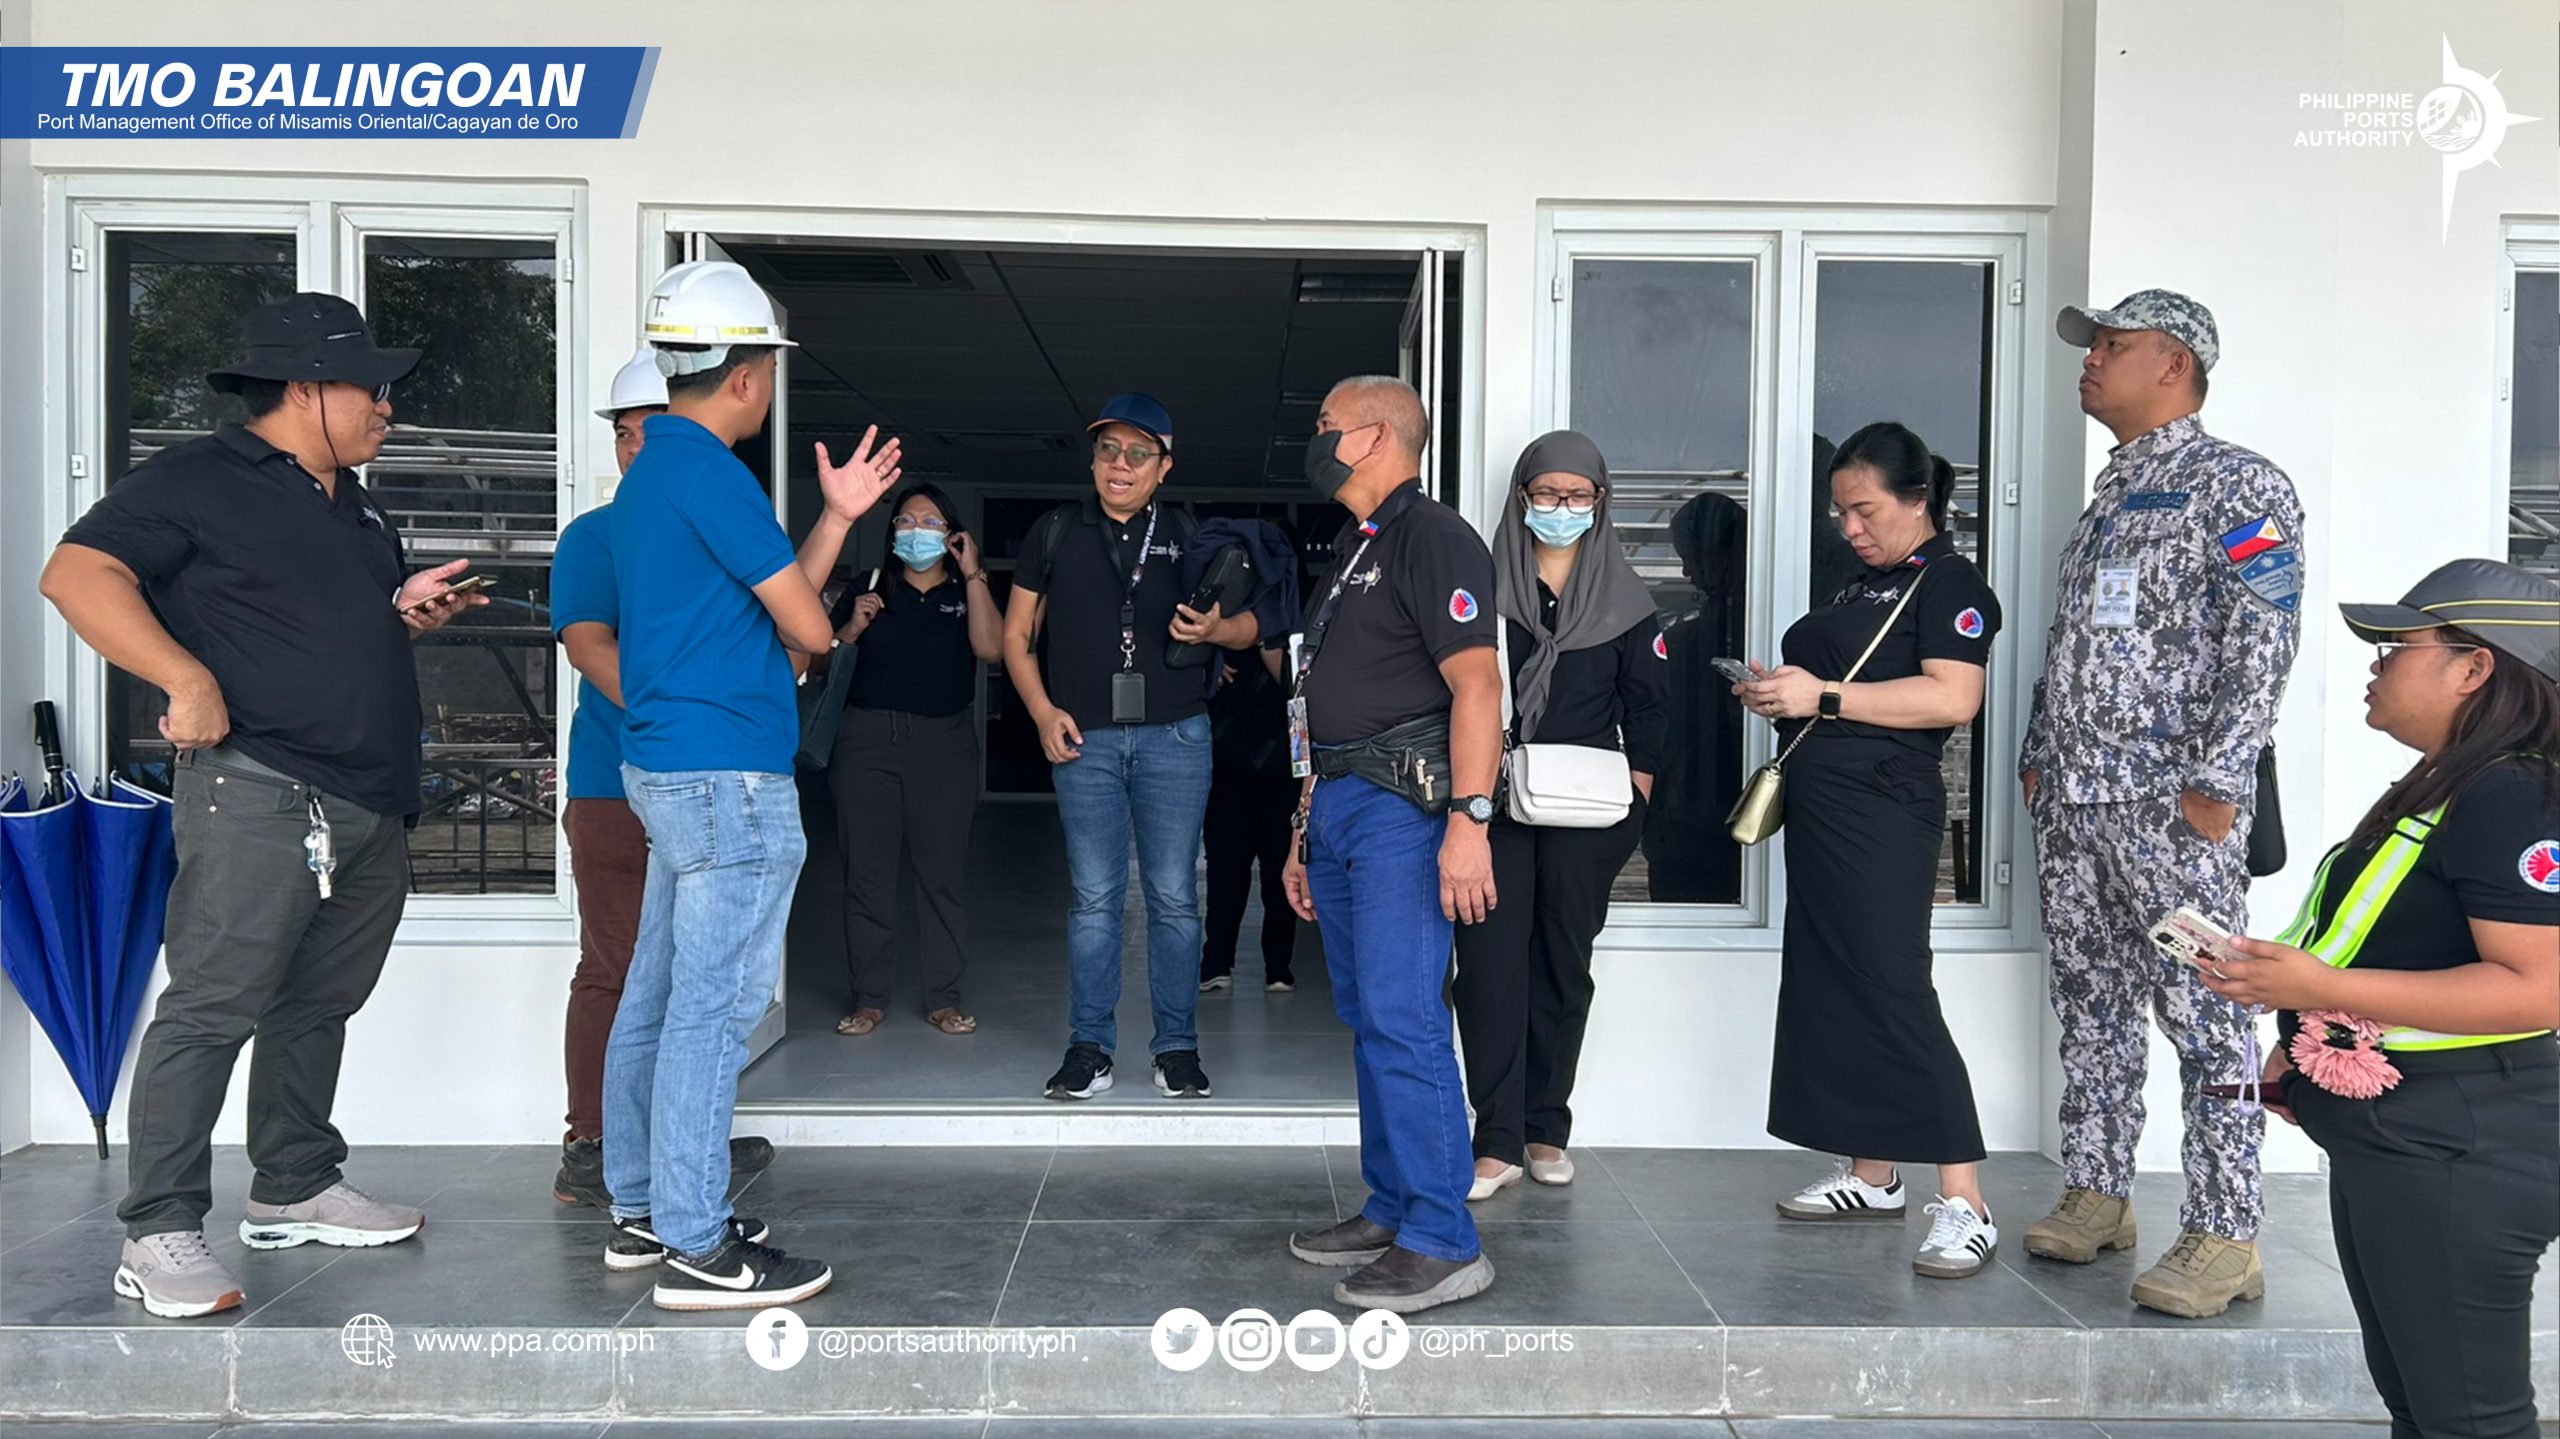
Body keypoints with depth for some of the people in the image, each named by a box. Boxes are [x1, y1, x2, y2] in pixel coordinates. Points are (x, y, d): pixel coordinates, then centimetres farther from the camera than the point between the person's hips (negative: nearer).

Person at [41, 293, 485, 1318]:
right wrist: (188, 679, -23)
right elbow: (77, 574, -13)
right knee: (213, 1007, -9)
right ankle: (159, 1234, -3)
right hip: (260, 794, -8)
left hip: (371, 806, 8)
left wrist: (408, 611, 10)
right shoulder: (196, 480, -4)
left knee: (318, 1005, 14)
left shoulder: (356, 509, 22)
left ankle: (294, 1190, 26)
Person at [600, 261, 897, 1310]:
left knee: (657, 994, 15)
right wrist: (796, 639, 10)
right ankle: (695, 1247, 0)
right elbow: (809, 631, -13)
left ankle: (640, 1212, 25)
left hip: (664, 769, 11)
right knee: (713, 1007, -6)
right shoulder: (708, 473, -15)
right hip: (727, 777, -11)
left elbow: (763, 599, 18)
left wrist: (840, 515, 17)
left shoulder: (648, 472, 17)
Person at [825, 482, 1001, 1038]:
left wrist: (972, 575, -6)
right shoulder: (868, 589, 13)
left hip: (943, 743, -1)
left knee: (942, 873, -1)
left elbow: (990, 648, -8)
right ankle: (869, 998, 10)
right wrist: (852, 627, -6)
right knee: (867, 873, 1)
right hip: (867, 740, 1)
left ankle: (944, 998, 7)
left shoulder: (967, 592, 11)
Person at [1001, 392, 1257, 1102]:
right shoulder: (1055, 532, 9)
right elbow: (1017, 635, 12)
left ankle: (1178, 1046, 12)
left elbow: (1248, 627, 11)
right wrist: (1043, 712, -2)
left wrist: (1214, 630, -12)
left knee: (1174, 896, 2)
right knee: (1095, 898, 3)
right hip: (1084, 737, 0)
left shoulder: (1188, 534, 9)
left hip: (1174, 735, 0)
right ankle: (1090, 1047, 11)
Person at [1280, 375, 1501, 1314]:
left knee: (1401, 1019, -11)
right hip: (1339, 805, 10)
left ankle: (1442, 1243, -4)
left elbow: (1476, 683, -18)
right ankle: (1390, 1209, 22)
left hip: (1403, 806, -9)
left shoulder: (1432, 538, -8)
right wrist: (1304, 833, 21)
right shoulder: (1350, 549, 21)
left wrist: (1469, 820, -27)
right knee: (1367, 1018, 12)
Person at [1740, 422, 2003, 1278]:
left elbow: (1953, 699, -21)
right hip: (1823, 804, 10)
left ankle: (1964, 1207, -9)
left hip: (1883, 813, -9)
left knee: (1894, 992, -13)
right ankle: (1870, 1176, 21)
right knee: (1831, 987, 10)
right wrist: (1783, 691, 7)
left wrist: (1822, 696, -20)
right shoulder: (1864, 586, 19)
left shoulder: (1949, 583, -7)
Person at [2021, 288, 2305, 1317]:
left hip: (2172, 807, -8)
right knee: (2090, 1007, 12)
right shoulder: (2110, 492, 20)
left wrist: (2218, 780, -18)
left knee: (2203, 1017, -4)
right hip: (2072, 802, 8)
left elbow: (2264, 642, -13)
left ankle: (2224, 1238, 2)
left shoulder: (2237, 484, -5)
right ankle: (2096, 1195, 23)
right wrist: (2038, 757, 19)